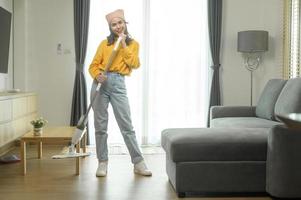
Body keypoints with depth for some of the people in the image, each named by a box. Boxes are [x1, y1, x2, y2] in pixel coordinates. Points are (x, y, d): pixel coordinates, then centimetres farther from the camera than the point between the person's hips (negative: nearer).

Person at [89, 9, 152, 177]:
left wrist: (124, 45, -4)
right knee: (100, 126, 2)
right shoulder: (105, 43, 11)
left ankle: (138, 163, 3)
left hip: (119, 84, -1)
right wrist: (97, 75, -14)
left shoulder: (133, 44, 12)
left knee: (127, 126, -3)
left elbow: (135, 64, -4)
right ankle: (102, 163, 12)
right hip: (101, 83, 1)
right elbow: (93, 65, 7)